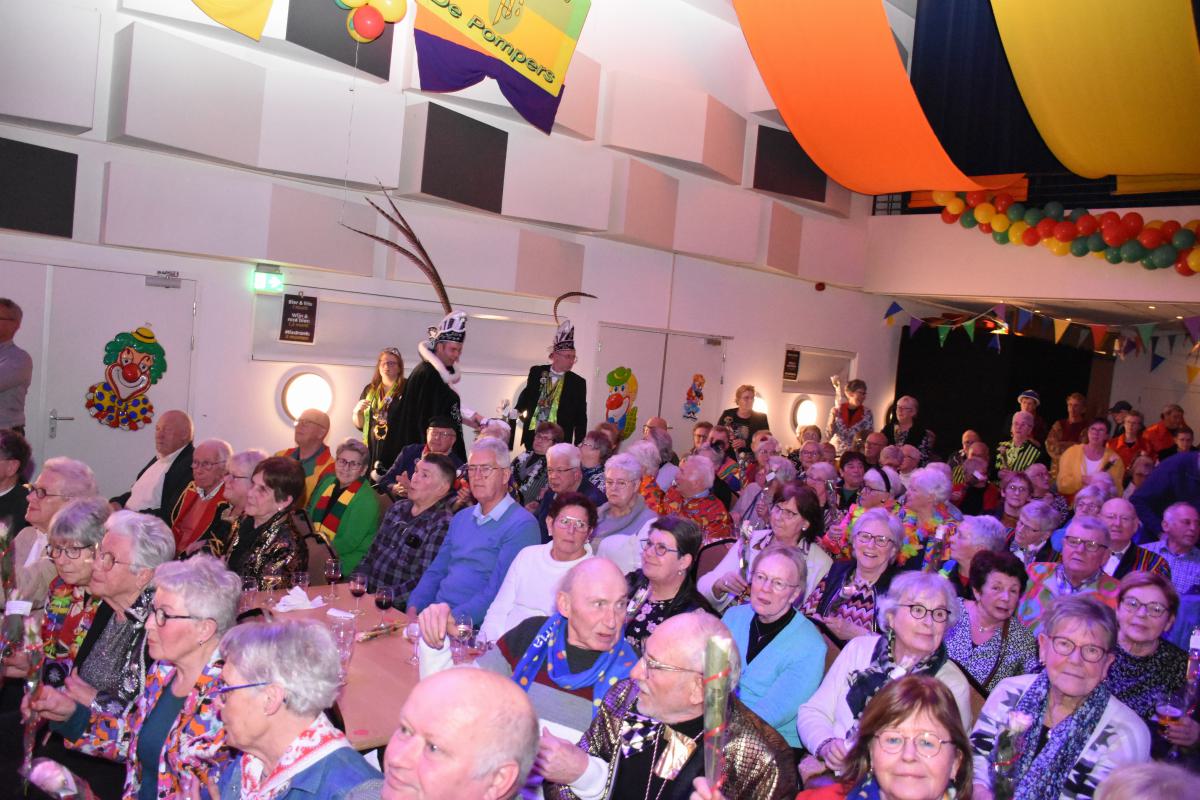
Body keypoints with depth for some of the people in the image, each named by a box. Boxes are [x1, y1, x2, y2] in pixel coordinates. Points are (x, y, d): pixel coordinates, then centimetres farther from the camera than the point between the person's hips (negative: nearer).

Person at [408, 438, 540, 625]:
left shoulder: (522, 525, -9)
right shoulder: (461, 517, 19)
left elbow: (497, 592, -17)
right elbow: (435, 572, 17)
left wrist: (453, 617, -24)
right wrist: (414, 610, 1)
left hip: (475, 628, -7)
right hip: (434, 617, 7)